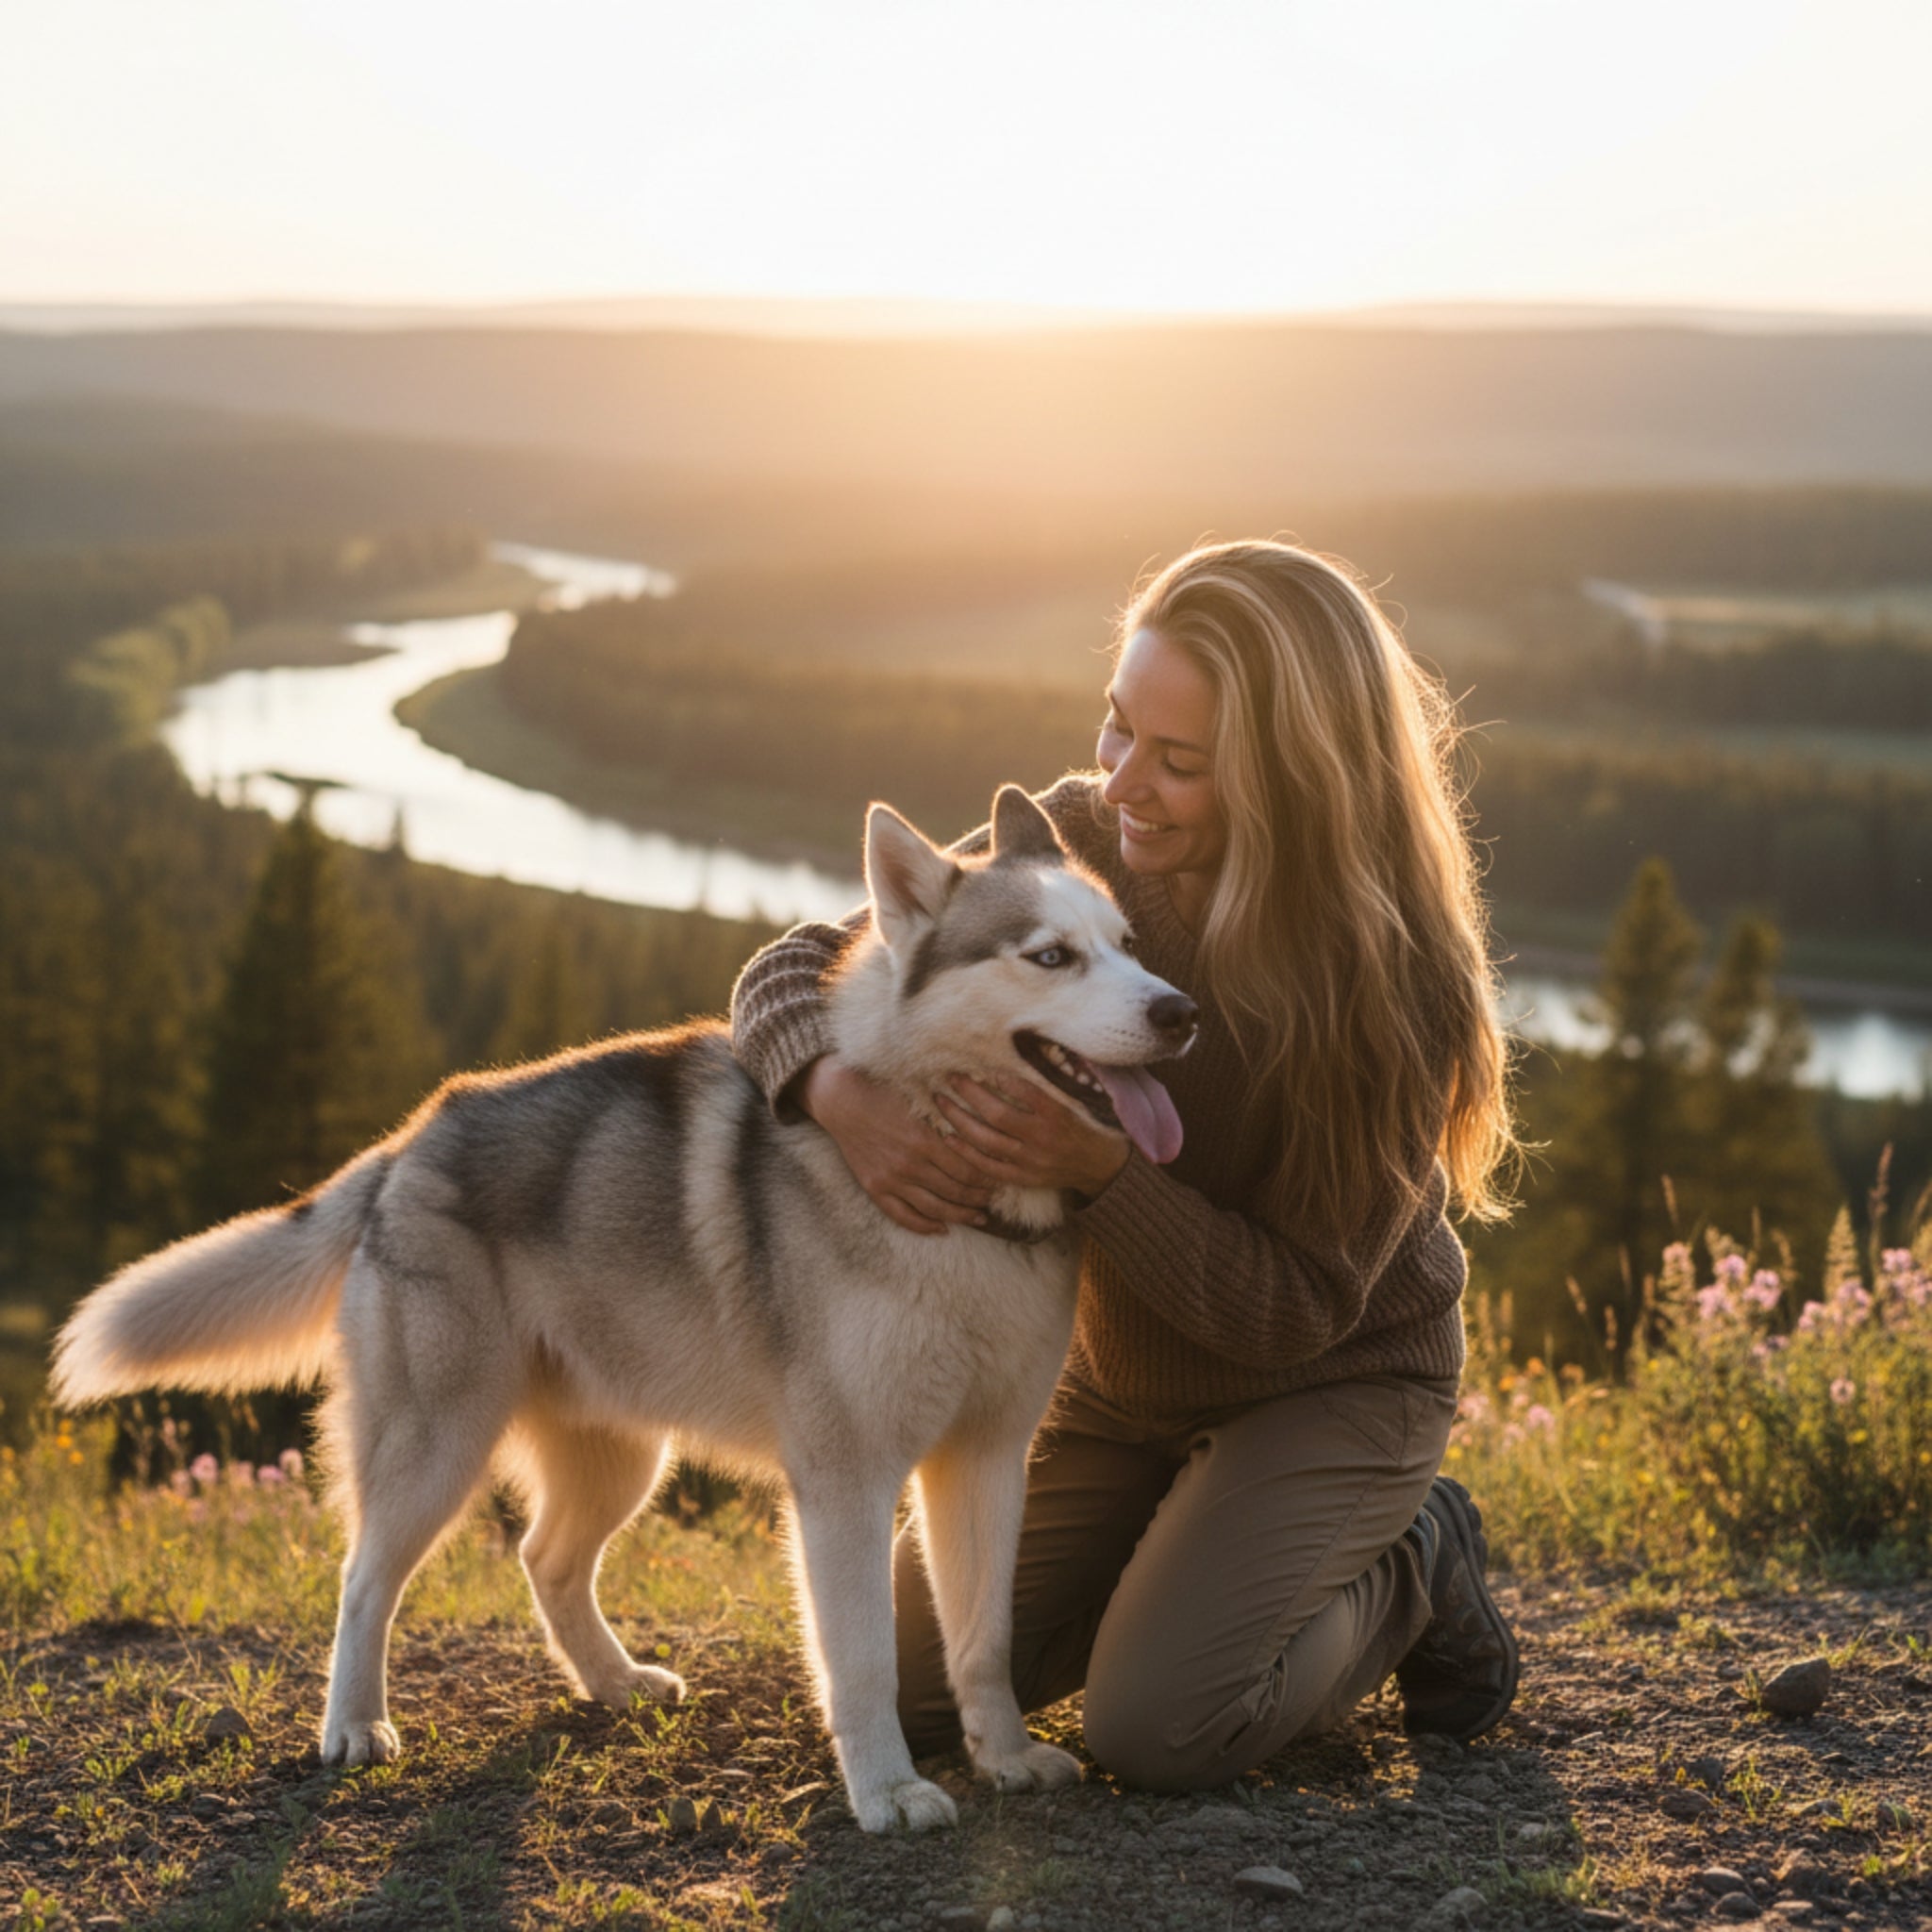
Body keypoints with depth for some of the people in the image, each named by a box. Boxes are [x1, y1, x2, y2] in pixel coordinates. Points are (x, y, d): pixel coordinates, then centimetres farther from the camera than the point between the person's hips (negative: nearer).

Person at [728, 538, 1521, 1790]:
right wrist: (842, 1094, -36)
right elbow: (796, 968, -13)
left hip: (1339, 1384, -5)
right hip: (1120, 1379, 5)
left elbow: (1299, 1307, -25)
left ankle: (1411, 1572, 5)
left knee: (1158, 1728, -23)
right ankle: (1186, 1550, 22)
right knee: (901, 1694, 1)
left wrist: (1099, 1172, -40)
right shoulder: (1073, 841, -17)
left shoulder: (1395, 983, -28)